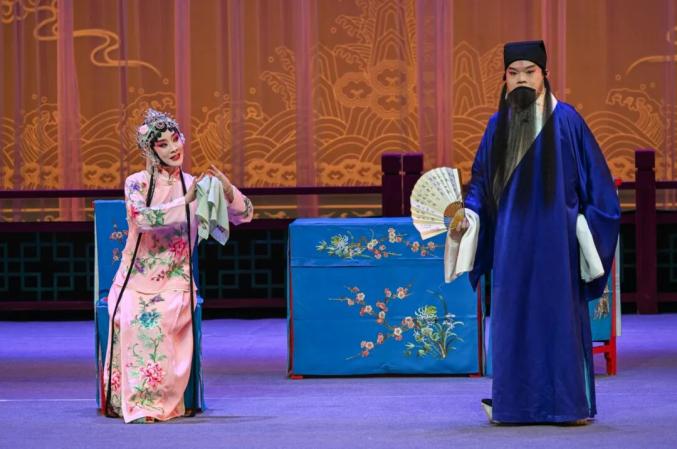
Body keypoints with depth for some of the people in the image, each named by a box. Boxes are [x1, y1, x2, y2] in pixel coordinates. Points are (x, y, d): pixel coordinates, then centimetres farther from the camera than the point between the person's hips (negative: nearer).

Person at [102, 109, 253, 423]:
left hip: (175, 282, 0)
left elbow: (244, 215, 4)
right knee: (130, 319, -31)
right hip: (136, 279, 0)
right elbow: (141, 217, -21)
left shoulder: (195, 185, 6)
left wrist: (227, 188, -15)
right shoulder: (137, 183, 0)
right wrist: (185, 201, -28)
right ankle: (136, 404, -22)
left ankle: (160, 400, -26)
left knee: (156, 320, -32)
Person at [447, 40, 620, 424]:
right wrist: (467, 214, -5)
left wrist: (586, 227, -7)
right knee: (513, 316, 4)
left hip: (555, 238, -3)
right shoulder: (498, 124, 8)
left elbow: (595, 179, -1)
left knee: (559, 313, -1)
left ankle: (569, 402, 4)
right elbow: (481, 181, 11)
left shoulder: (566, 120, -2)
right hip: (511, 241, 4)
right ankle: (516, 402, 10)